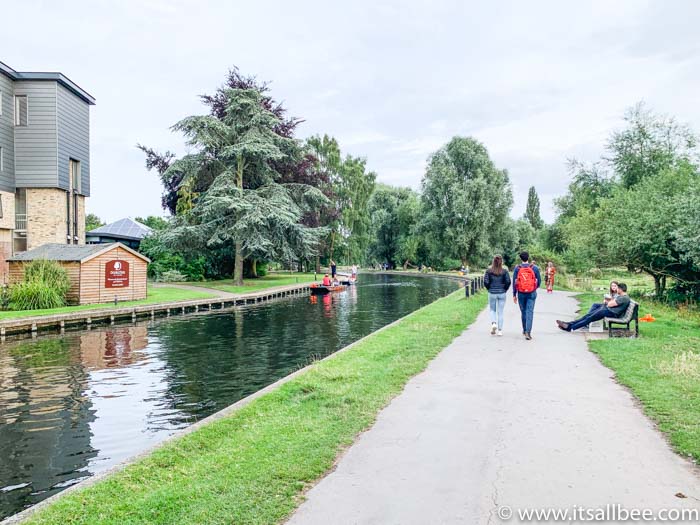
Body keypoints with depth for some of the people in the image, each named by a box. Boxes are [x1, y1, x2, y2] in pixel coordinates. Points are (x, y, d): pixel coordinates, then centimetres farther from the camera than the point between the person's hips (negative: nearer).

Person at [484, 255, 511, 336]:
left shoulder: (489, 271, -4)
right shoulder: (504, 271, -4)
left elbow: (485, 282, -8)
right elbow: (508, 282, -8)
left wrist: (489, 289, 8)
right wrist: (505, 290, 7)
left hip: (492, 293, 0)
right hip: (502, 293, 0)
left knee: (492, 310, 17)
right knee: (500, 312, 8)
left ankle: (493, 323, -7)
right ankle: (500, 330, 8)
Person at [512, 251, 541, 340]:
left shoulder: (517, 268, -3)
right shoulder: (534, 268, -3)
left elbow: (514, 282, -2)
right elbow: (539, 281, 4)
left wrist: (514, 295, 5)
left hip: (521, 294, 1)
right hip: (531, 293, -1)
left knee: (523, 312, 16)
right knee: (530, 312, -3)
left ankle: (525, 330, 29)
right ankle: (528, 332, -13)